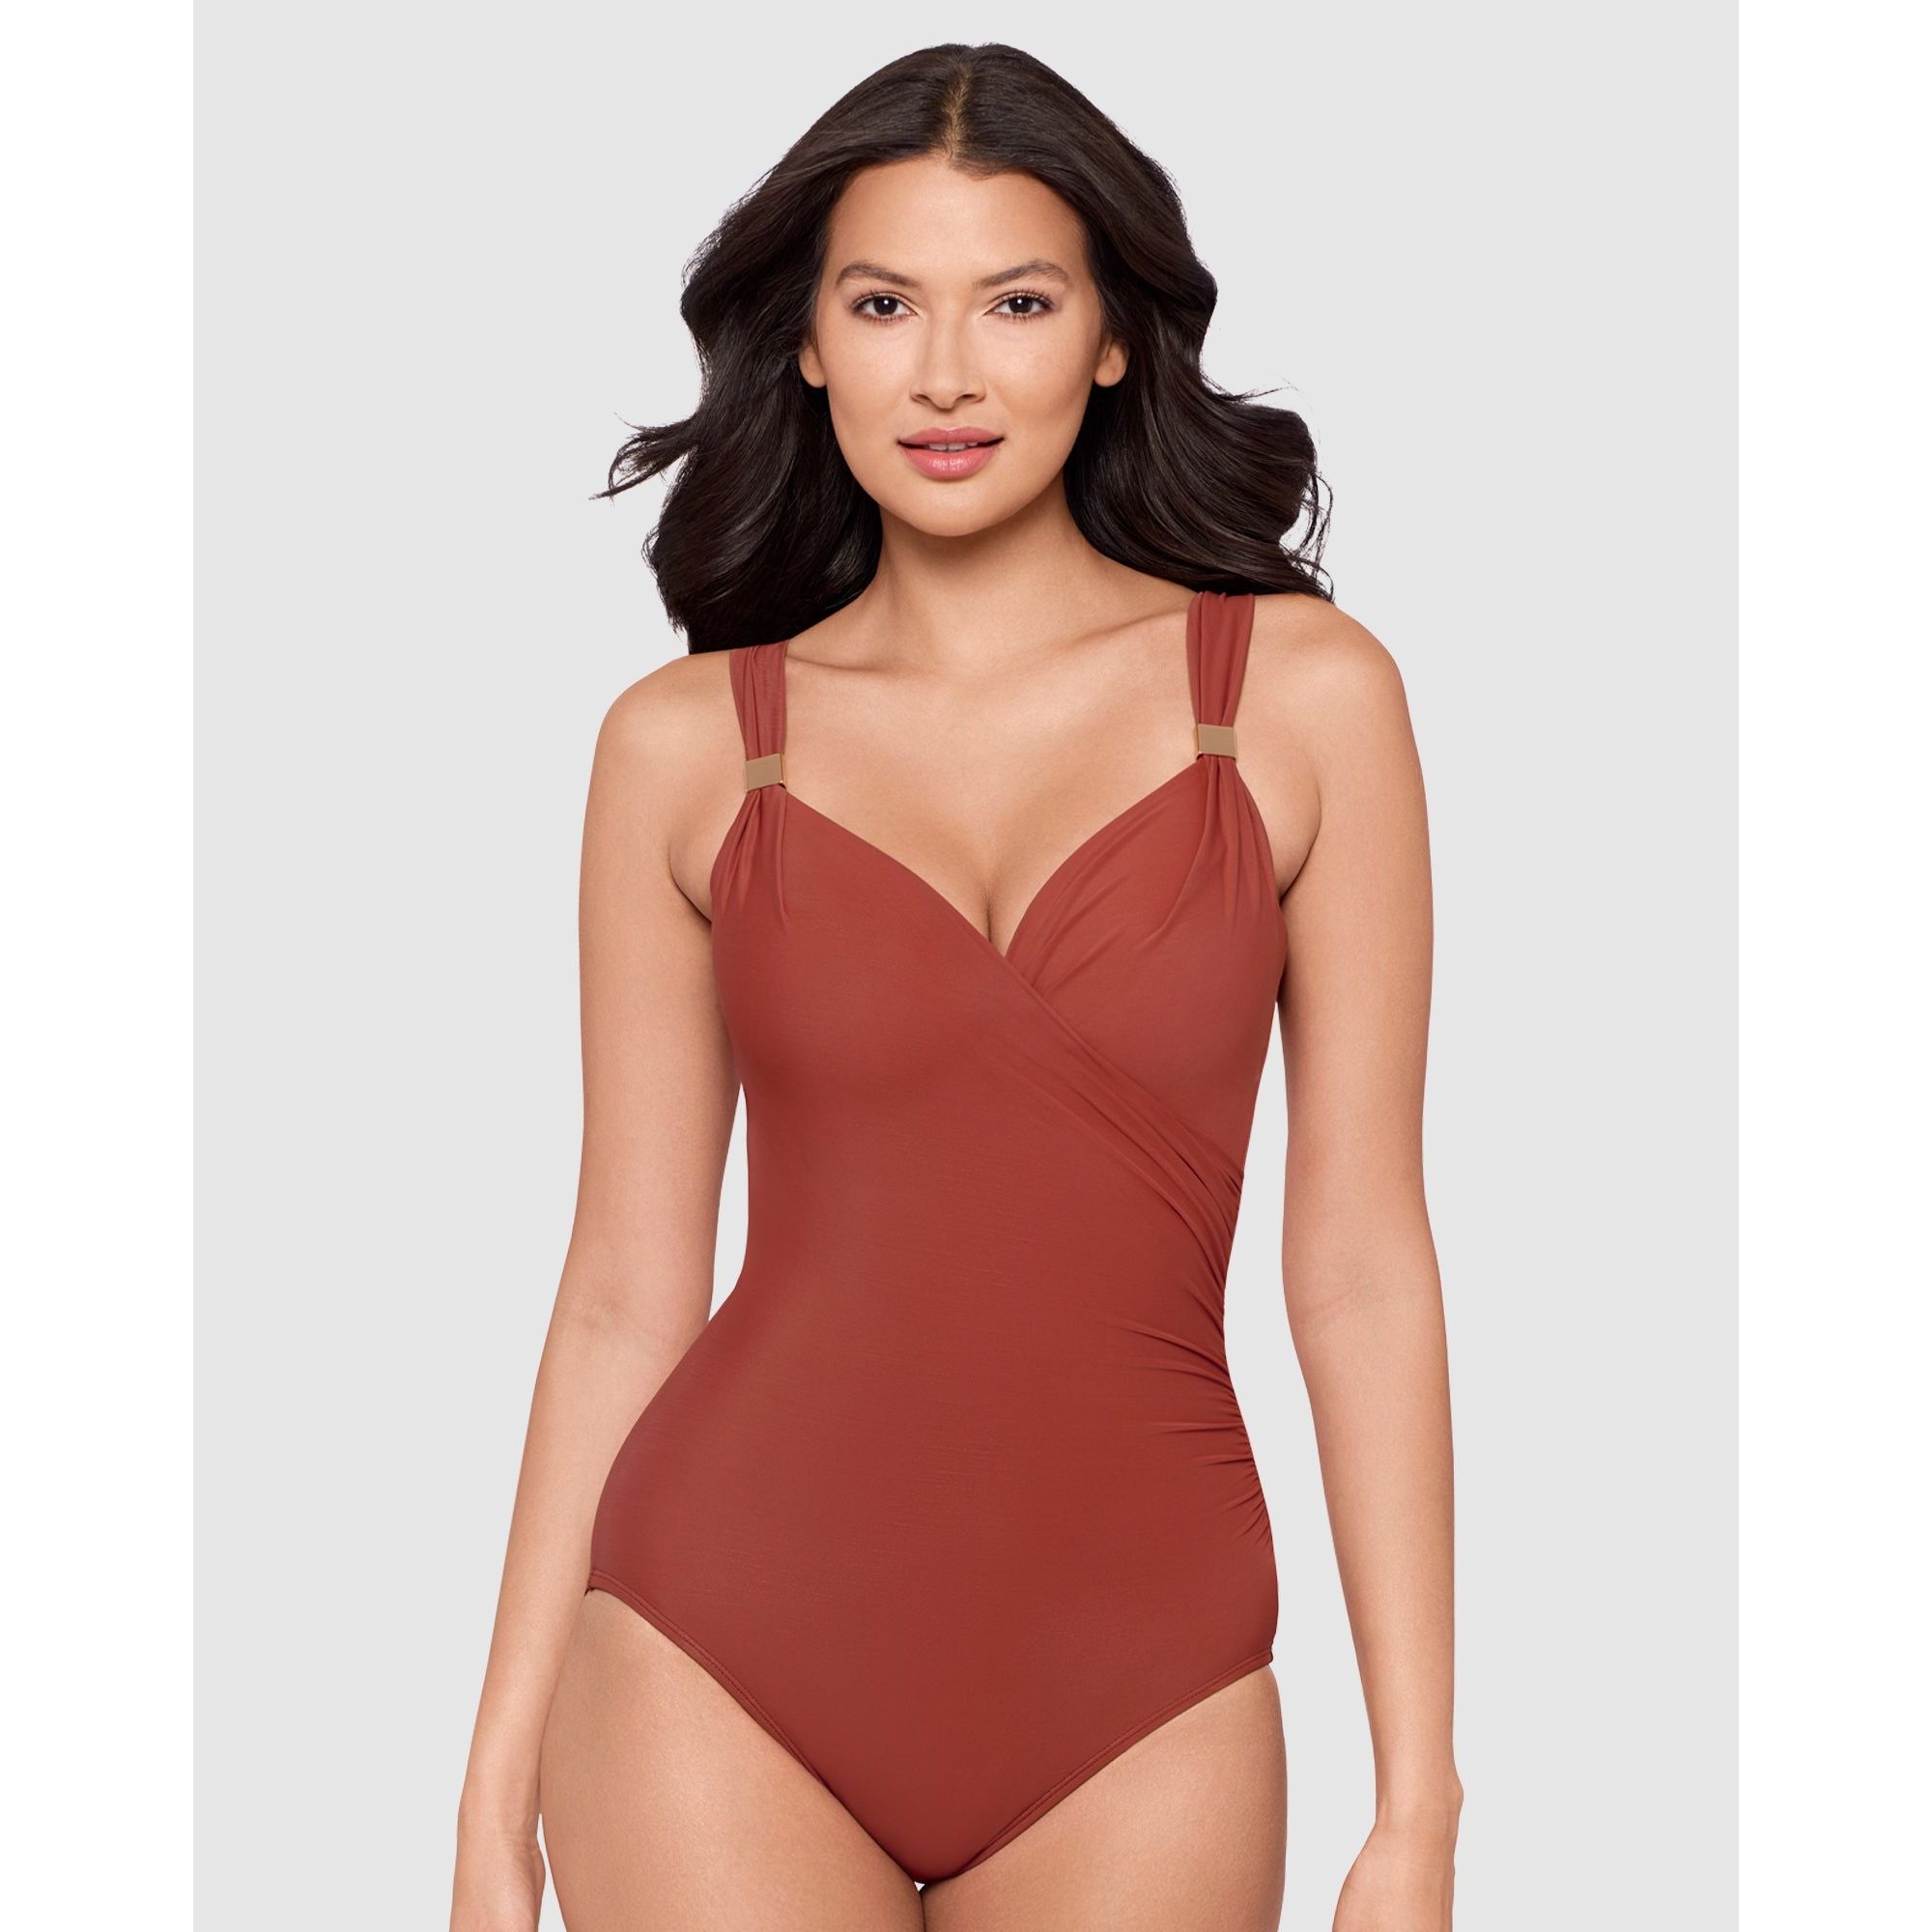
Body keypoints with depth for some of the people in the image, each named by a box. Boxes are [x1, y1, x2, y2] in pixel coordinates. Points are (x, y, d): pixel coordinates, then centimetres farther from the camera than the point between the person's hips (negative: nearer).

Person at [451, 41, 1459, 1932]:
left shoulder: (1302, 691, 0)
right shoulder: (686, 745, 2)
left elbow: (1360, 1266, -1)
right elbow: (626, 1294, 4)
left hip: (1130, 1700, 0)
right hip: (727, 1652, 0)